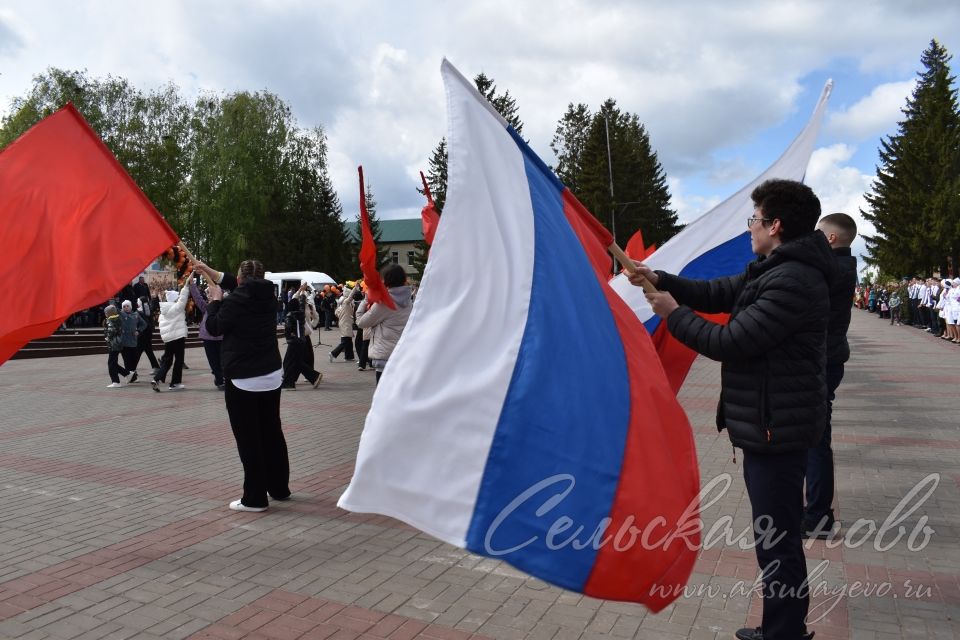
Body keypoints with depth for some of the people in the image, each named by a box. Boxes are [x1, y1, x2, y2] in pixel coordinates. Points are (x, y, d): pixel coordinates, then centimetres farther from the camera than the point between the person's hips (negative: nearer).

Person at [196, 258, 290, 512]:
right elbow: (241, 287, 24)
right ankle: (280, 488, 25)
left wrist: (215, 299, 12)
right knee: (272, 433, 15)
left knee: (249, 439, -1)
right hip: (271, 376, 7)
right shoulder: (267, 295, 6)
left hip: (242, 379, -7)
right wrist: (208, 271, 32)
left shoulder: (235, 300, -14)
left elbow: (214, 327, -1)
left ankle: (255, 498, 3)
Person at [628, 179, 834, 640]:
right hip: (771, 422, 11)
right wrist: (660, 280, 6)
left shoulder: (792, 282, -23)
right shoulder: (774, 270, 11)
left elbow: (730, 342, -22)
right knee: (777, 534, 21)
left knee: (777, 539, 1)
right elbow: (718, 293, 16)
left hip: (776, 428, -11)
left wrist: (674, 314, -9)